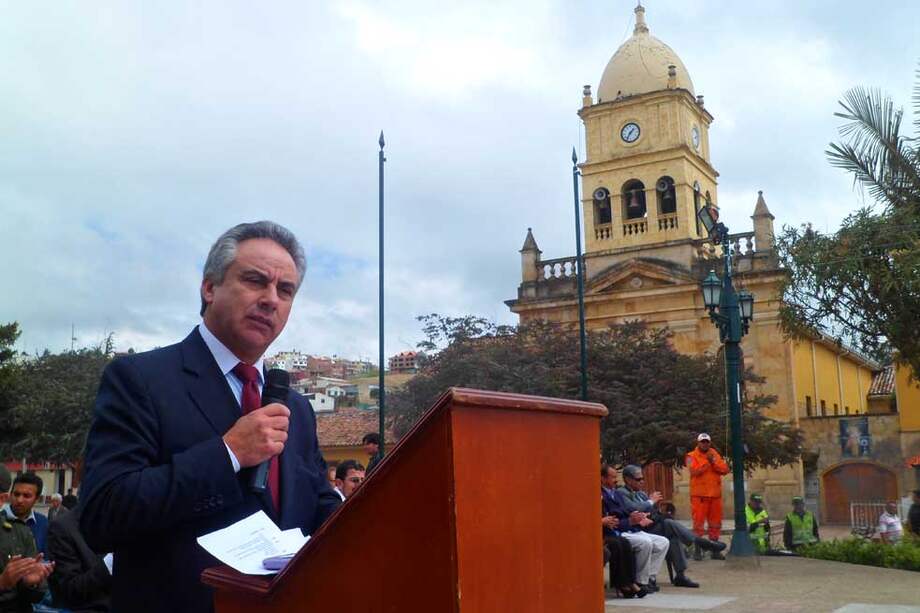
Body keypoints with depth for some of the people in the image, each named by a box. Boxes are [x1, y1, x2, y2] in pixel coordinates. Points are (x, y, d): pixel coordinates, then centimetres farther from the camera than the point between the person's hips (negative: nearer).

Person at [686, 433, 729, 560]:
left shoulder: (715, 454, 13)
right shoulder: (692, 456, -1)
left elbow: (725, 469, 2)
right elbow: (694, 471, -18)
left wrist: (714, 462, -12)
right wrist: (708, 461, -14)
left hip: (715, 494, 5)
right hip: (699, 495, -5)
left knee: (715, 523, 9)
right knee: (698, 523, -5)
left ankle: (715, 550, 17)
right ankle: (697, 550, 0)